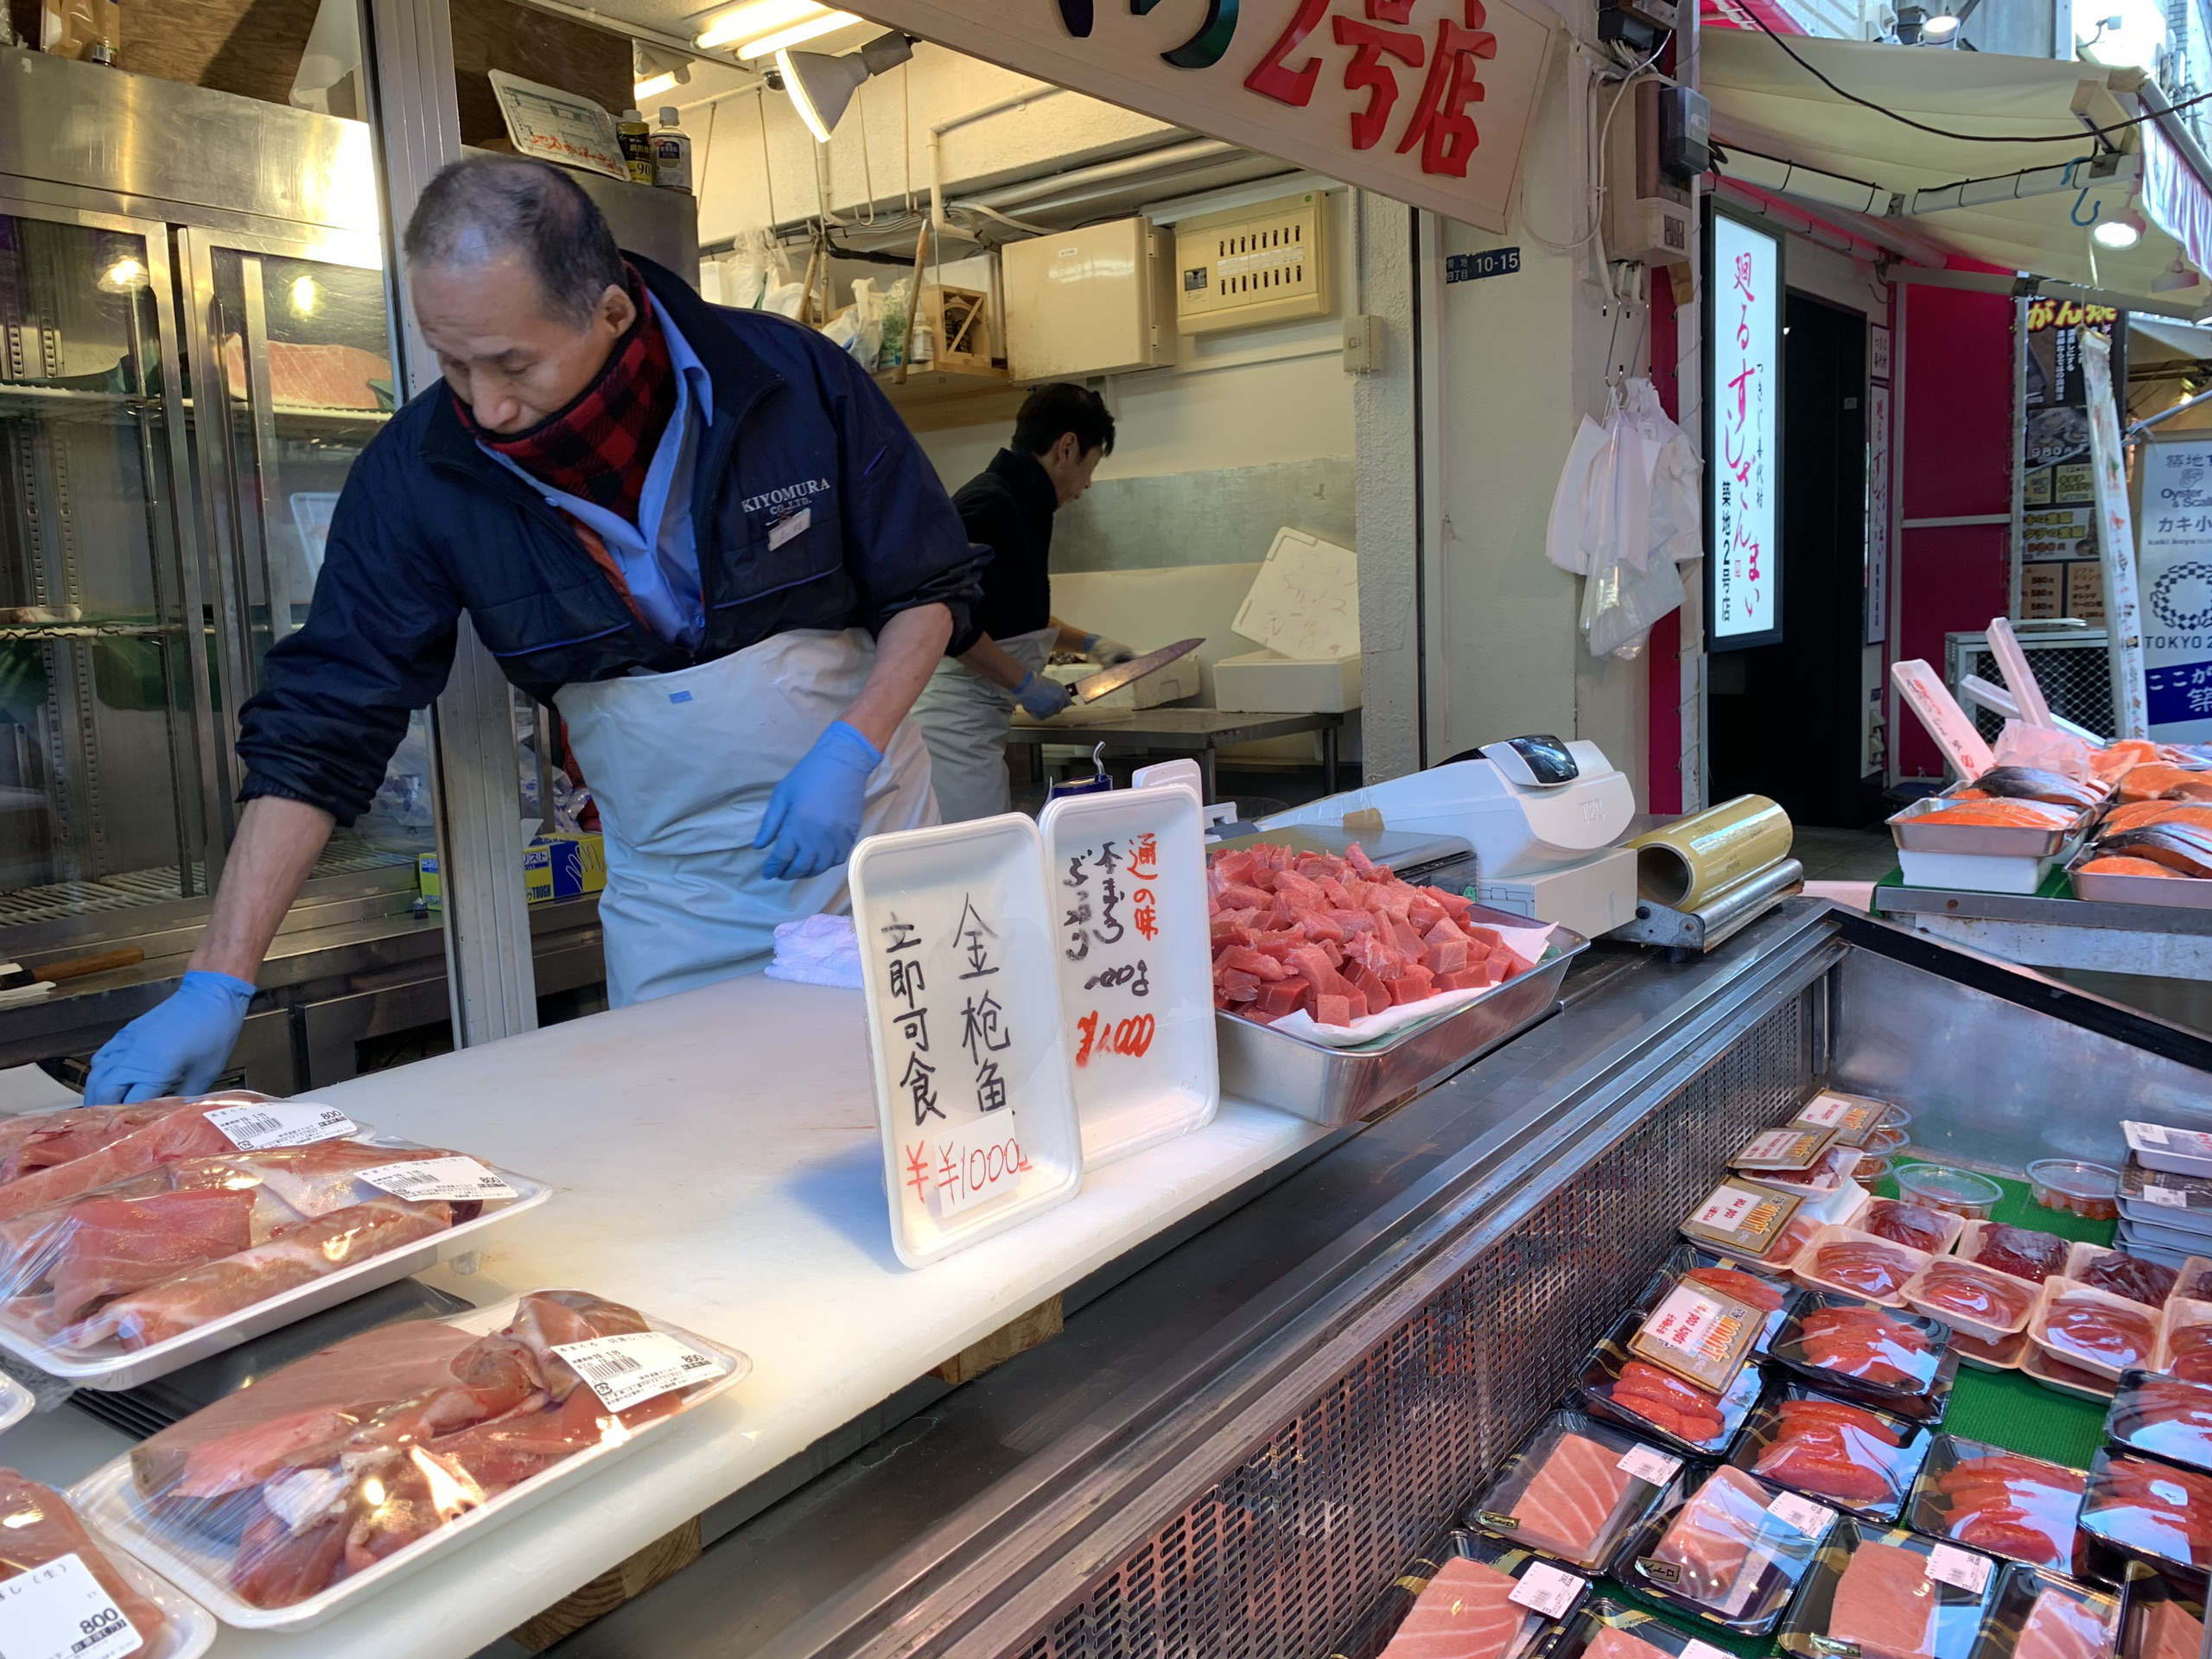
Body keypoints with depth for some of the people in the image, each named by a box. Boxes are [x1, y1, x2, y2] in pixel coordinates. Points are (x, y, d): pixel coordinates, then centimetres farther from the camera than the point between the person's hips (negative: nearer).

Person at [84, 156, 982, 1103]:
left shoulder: (794, 378, -14)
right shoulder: (417, 472, -11)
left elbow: (932, 586, -3)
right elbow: (319, 729, -9)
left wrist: (852, 748, -20)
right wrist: (218, 983, -15)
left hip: (870, 845, 0)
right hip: (673, 905, 1)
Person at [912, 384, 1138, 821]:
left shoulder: (1020, 504, 16)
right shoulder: (990, 505, -15)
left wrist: (1088, 643, 33)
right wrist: (1024, 682, -16)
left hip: (977, 723, 10)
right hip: (953, 716, -10)